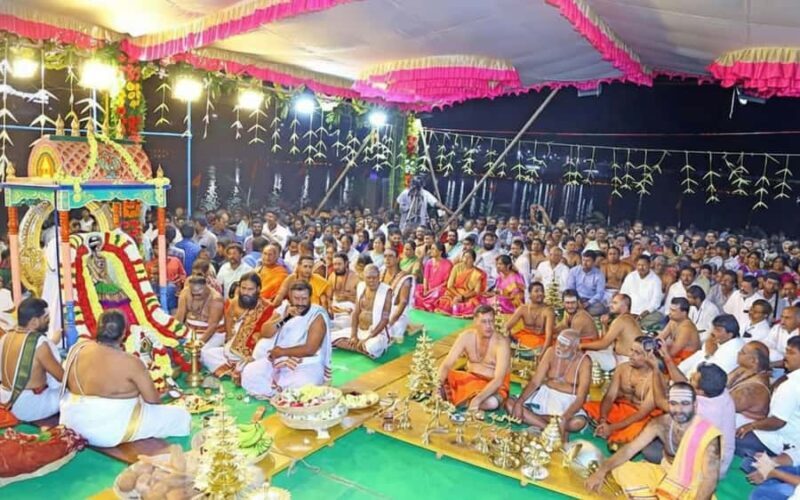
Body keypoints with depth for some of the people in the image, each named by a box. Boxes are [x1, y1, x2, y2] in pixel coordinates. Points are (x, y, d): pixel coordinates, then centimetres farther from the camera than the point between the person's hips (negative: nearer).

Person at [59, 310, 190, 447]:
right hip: (109, 432, -8)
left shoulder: (78, 349, -5)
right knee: (181, 417, -1)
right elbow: (153, 400, -14)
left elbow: (68, 384, 12)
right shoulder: (130, 362, -22)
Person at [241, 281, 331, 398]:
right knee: (249, 372, -15)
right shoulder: (283, 309, 4)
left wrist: (282, 352, -11)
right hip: (278, 361, 5)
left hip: (306, 365, -4)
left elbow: (310, 349, -19)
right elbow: (266, 333, -8)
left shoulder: (317, 316, -12)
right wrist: (283, 317, -22)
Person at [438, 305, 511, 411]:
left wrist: (477, 400, -45)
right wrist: (438, 385, -35)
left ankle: (457, 399, -13)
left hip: (494, 384, -3)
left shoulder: (501, 342, -24)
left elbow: (498, 380, -32)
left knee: (492, 403, -38)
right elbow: (446, 364, -15)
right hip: (471, 378, 3)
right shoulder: (466, 337, -12)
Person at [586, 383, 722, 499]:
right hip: (666, 476, 5)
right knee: (621, 469, -10)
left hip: (693, 489, -5)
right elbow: (630, 448, -11)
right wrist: (602, 470, -24)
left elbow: (710, 479, -23)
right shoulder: (660, 424, -12)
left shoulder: (708, 435, -24)